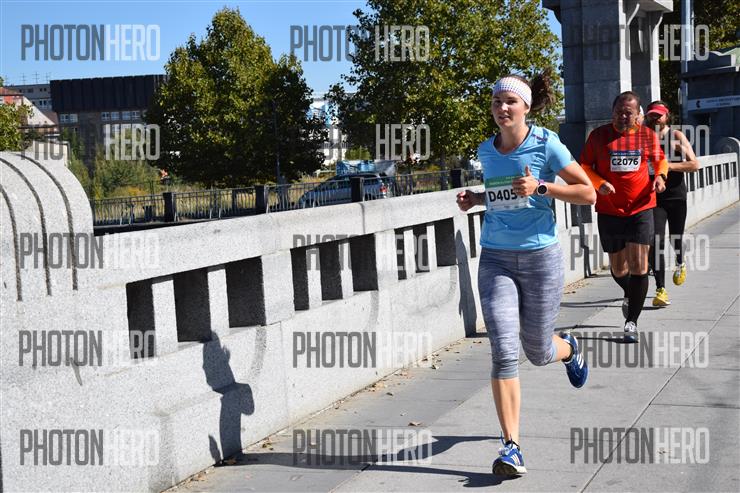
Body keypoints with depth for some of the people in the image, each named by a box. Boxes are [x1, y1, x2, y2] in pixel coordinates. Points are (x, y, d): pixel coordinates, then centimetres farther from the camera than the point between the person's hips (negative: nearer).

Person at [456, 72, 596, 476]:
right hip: (495, 259, 3)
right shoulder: (486, 151, 7)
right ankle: (511, 446, -8)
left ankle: (570, 349, 49)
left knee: (538, 352, 10)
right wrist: (475, 199, 4)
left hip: (540, 257, -3)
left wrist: (540, 187, -18)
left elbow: (588, 194, -5)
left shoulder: (546, 145, -7)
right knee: (504, 352, -12)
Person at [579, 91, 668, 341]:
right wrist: (599, 183, -14)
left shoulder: (648, 135, 2)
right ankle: (630, 295, 45)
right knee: (618, 268, 11)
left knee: (638, 266, -9)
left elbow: (660, 159, 18)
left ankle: (632, 320, 3)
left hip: (641, 209, 0)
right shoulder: (598, 135, -2)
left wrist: (660, 176, -4)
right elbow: (585, 166, 5)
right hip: (609, 211, 1)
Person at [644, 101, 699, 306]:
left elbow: (694, 164, -9)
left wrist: (669, 166, -19)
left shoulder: (677, 136, -2)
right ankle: (660, 290, -9)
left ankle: (680, 264, 49)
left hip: (676, 196, 0)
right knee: (656, 243, -12)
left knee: (676, 238, 13)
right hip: (654, 197, 1)